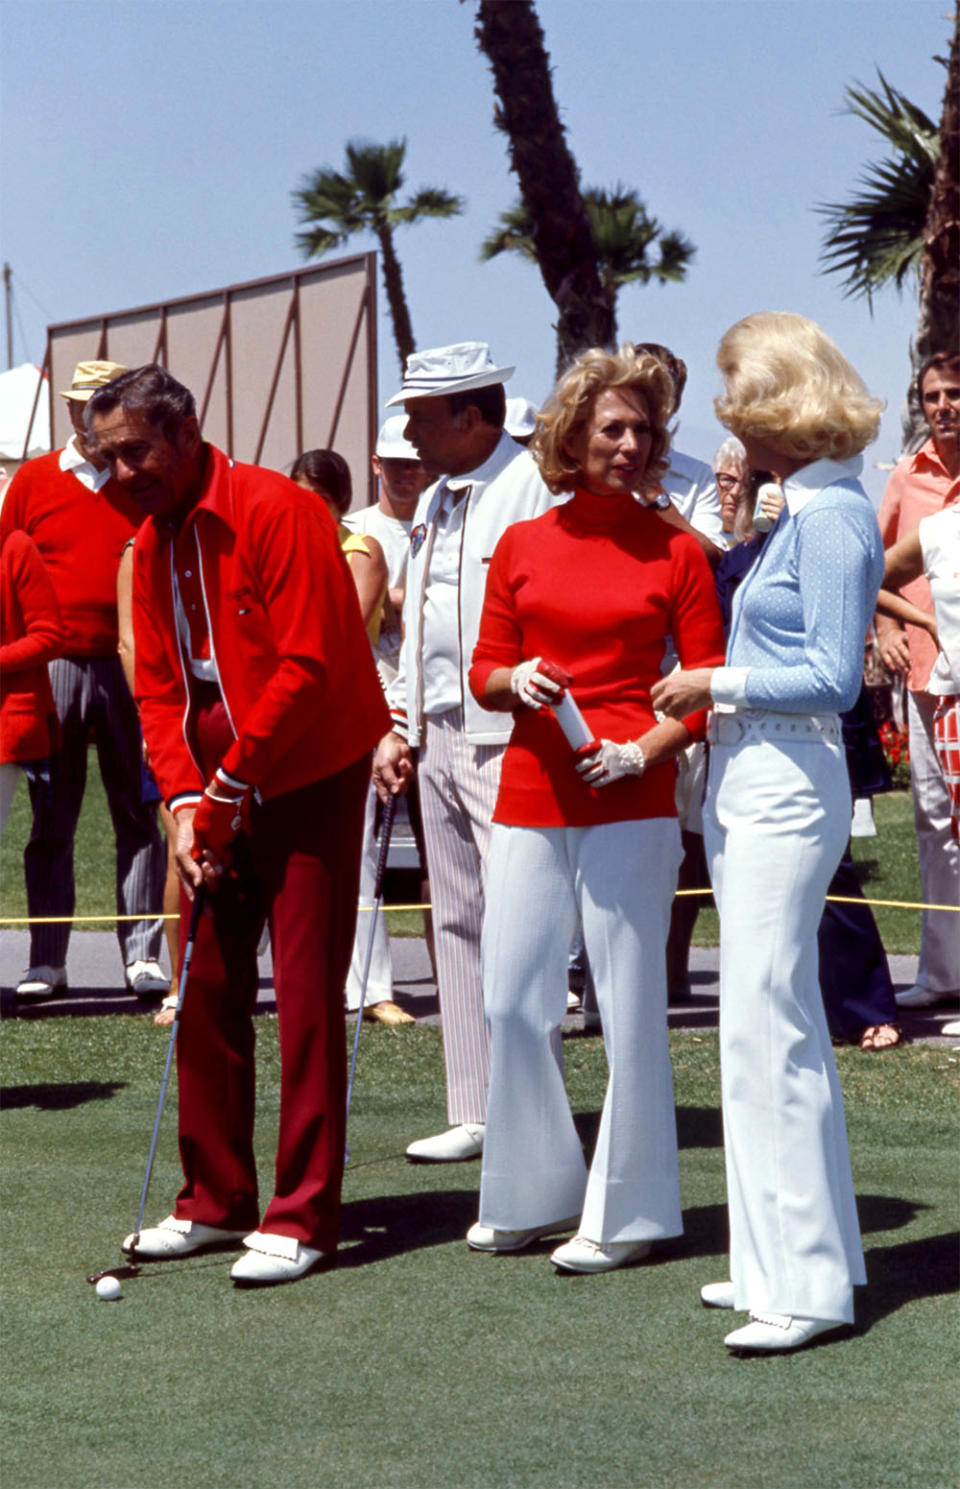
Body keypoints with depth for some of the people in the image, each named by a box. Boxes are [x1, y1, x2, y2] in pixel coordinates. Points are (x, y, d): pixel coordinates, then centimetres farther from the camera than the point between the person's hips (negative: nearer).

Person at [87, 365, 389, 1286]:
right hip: (219, 795, 7)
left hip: (307, 783, -7)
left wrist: (232, 783, -16)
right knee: (207, 992, 8)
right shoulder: (151, 547, 8)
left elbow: (310, 666, -21)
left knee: (306, 996, -6)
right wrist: (185, 800, -5)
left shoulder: (275, 512, -16)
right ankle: (215, 1202, 17)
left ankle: (302, 1218, -3)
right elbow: (158, 688, 9)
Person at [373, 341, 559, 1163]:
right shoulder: (436, 503, 18)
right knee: (458, 924, 10)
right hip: (438, 739, 9)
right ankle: (475, 1113, 15)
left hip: (509, 742, -9)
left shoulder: (534, 488, -10)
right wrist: (398, 724, 19)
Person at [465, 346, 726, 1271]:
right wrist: (517, 682, -9)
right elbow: (484, 671, 13)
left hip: (630, 805, -3)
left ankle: (627, 1213, 8)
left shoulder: (675, 553, 2)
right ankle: (536, 1195, 21)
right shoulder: (521, 547, 9)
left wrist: (641, 751, -15)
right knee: (512, 1003, 5)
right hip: (529, 802, 3)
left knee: (630, 1005, -2)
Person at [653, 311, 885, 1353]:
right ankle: (788, 1258, 21)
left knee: (766, 1026, -10)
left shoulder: (831, 519, -14)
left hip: (785, 788, -10)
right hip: (752, 785, 10)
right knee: (774, 1023, 14)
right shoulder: (805, 511, 15)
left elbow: (833, 678, -18)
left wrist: (718, 684, -10)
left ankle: (807, 1284, -8)